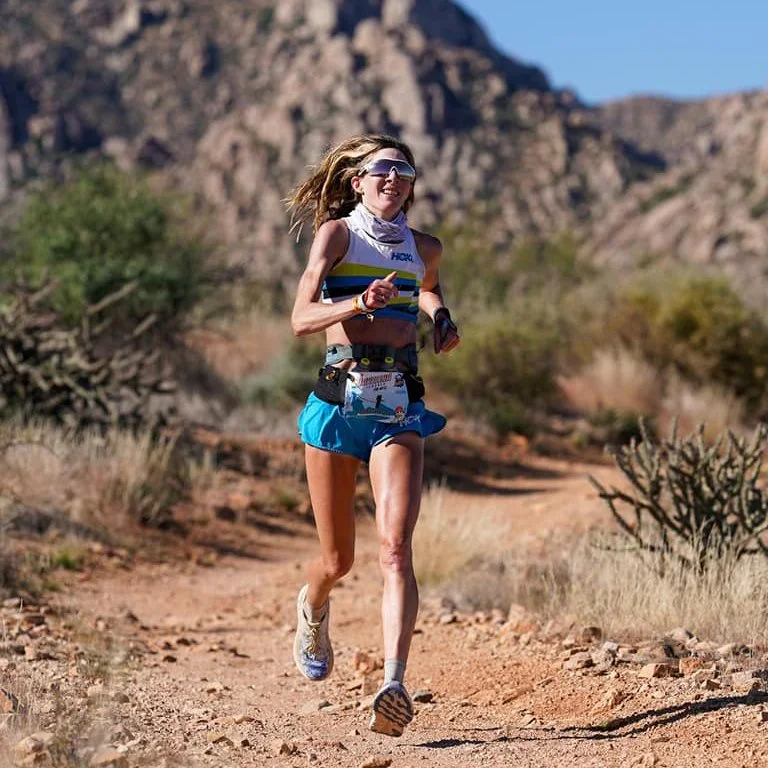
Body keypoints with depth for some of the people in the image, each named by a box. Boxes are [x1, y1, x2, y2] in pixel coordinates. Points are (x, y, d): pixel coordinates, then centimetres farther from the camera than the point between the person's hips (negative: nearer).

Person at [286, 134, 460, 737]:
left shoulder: (424, 248, 13)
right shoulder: (337, 233, 1)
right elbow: (301, 318, -12)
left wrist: (441, 318, 18)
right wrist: (362, 303, -27)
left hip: (400, 406, 2)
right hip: (340, 400, -2)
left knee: (395, 547, -18)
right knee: (338, 559, 10)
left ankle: (394, 685, -28)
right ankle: (313, 609, 47)